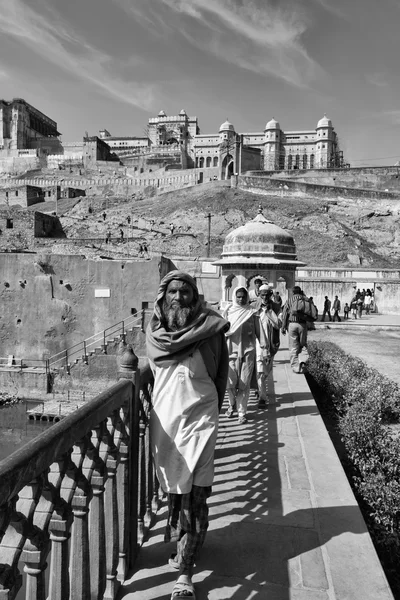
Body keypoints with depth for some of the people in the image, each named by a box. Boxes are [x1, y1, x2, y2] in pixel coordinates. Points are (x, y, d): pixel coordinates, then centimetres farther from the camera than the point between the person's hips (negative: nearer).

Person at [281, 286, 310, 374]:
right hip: (303, 324, 1)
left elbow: (284, 314, -1)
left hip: (292, 324, -1)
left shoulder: (289, 300, 4)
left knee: (293, 347, 5)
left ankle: (295, 367, 6)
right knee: (303, 345, 17)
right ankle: (303, 360, -6)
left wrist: (283, 327, 2)